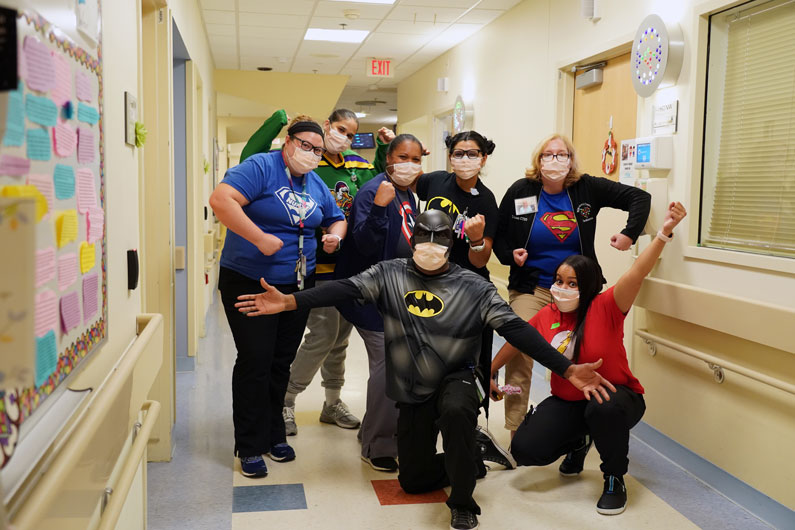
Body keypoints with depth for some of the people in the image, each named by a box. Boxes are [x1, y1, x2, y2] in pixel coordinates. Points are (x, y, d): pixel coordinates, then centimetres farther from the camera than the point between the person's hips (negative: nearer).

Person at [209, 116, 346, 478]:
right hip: (248, 282, -6)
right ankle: (250, 448, 8)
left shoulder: (316, 184, 12)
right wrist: (260, 238, -28)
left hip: (296, 285, 7)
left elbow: (337, 219, 25)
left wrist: (335, 235, 1)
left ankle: (274, 435, 27)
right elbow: (221, 199, -25)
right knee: (255, 362, -5)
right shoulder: (261, 167, -11)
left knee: (281, 363, 12)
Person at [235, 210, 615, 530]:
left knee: (455, 411, -38)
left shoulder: (474, 288, -10)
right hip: (413, 391, 3)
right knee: (414, 480, 5)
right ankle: (462, 462, 39)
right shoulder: (389, 274, -5)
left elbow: (515, 329, -16)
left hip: (456, 379, -2)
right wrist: (289, 302, -30)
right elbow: (345, 289, -16)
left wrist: (567, 369, -26)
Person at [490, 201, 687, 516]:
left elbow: (637, 273, -30)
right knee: (523, 450, -14)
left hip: (614, 397, -4)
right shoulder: (546, 317, -3)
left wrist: (664, 232, -43)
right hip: (567, 402, 4)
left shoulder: (605, 308, -16)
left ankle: (615, 479, -10)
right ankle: (577, 442, 22)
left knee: (603, 407, -41)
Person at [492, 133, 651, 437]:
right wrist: (510, 255, -14)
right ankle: (514, 429, -4)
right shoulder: (520, 192, -2)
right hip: (530, 289, -1)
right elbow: (498, 236, 6)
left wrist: (630, 233, -10)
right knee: (518, 353, -16)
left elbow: (639, 197, 3)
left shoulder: (587, 189, -1)